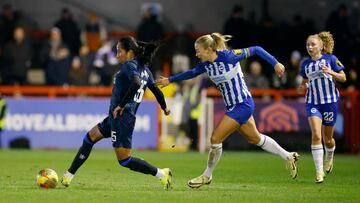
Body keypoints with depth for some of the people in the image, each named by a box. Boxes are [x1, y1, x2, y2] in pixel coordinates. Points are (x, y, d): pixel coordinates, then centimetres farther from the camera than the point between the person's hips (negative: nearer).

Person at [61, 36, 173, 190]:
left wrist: (121, 105, -23)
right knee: (89, 138, 18)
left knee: (124, 160, -7)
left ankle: (162, 174, -5)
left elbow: (135, 84, -30)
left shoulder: (130, 65, -12)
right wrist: (164, 108, 34)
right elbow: (156, 90, 17)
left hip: (121, 116, -10)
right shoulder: (144, 69, 13)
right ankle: (69, 176, 21)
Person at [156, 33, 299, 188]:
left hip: (243, 105, -8)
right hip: (233, 106, 8)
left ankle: (207, 176, 9)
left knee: (216, 138, -9)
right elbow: (192, 73, 17)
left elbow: (255, 50, -15)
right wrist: (170, 80, 15)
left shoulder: (228, 56, -22)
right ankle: (288, 157, 37)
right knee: (255, 138, 21)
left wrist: (275, 63, -17)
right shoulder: (206, 64, -2)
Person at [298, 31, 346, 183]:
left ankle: (329, 158, 44)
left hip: (330, 102, -1)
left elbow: (343, 78, -2)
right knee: (316, 135, -18)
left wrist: (331, 72, -20)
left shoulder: (331, 59, -4)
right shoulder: (306, 64, 6)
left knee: (327, 138, 9)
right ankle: (319, 171, -16)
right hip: (312, 103, 1)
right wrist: (303, 86, -2)